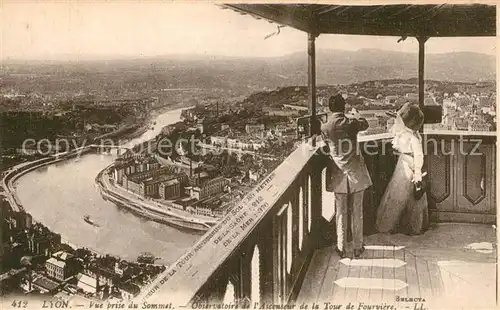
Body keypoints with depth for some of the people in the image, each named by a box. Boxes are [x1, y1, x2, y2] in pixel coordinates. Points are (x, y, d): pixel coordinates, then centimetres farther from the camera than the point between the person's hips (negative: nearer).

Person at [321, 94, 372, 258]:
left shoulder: (326, 128, -8)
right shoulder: (351, 123, -7)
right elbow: (365, 124, 16)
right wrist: (357, 117, 36)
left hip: (338, 175, 0)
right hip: (356, 174, 0)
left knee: (340, 213, 9)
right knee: (357, 212, 9)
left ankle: (341, 248, 15)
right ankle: (358, 247, 17)